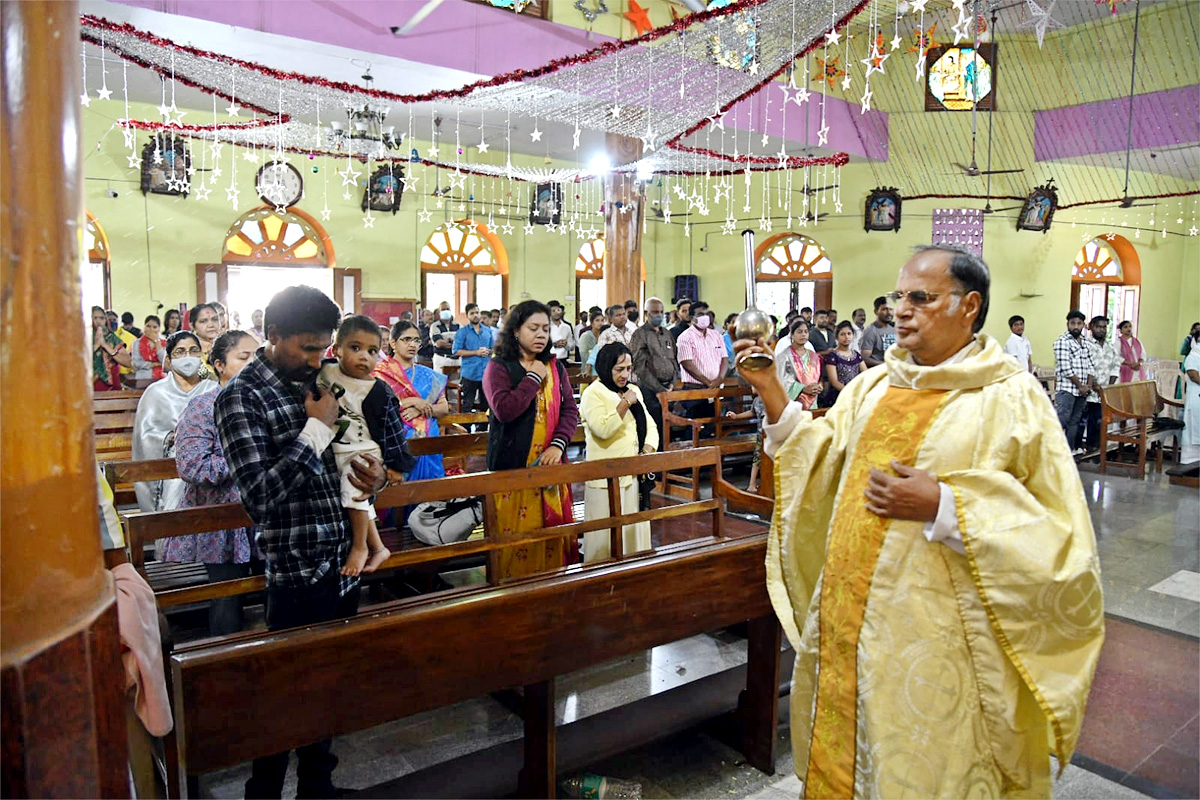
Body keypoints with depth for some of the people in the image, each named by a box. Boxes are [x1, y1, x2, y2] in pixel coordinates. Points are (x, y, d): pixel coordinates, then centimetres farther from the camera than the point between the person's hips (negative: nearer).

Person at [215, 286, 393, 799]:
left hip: (344, 562, 7)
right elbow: (259, 496, -23)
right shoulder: (240, 398, -12)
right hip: (297, 575, -7)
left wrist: (374, 476, -1)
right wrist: (316, 428, -20)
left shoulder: (317, 381, 9)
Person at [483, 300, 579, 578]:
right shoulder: (498, 367, -3)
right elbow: (504, 410, -19)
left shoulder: (555, 367, 10)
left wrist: (558, 444, -10)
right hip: (513, 466, -4)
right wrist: (533, 378, -12)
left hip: (549, 464, 4)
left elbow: (570, 409, 5)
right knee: (517, 535, 0)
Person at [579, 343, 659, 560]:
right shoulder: (593, 393, -8)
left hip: (634, 474, 7)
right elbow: (603, 429, -21)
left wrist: (647, 452, -3)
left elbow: (650, 425, 14)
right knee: (607, 535, -2)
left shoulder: (634, 390, 15)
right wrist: (625, 403, -18)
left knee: (635, 530, 13)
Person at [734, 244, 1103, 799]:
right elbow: (822, 465, 7)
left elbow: (1061, 534, -12)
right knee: (841, 756, 20)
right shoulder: (873, 386, 6)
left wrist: (943, 508, -23)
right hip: (847, 623, 5)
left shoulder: (1012, 399, -10)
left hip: (936, 642, -5)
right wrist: (770, 391, -1)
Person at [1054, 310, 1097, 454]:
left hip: (1082, 390, 7)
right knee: (1062, 420, -10)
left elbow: (1090, 365, 16)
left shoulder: (1085, 342, 15)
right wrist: (1080, 385, -10)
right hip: (1066, 389, -7)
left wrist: (1089, 385, 3)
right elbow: (1065, 368, -14)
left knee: (1075, 421, 9)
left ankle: (1071, 450, 14)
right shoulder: (1062, 341, -8)